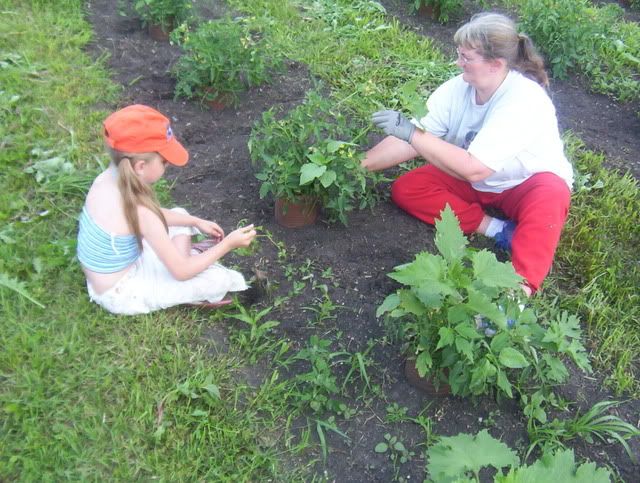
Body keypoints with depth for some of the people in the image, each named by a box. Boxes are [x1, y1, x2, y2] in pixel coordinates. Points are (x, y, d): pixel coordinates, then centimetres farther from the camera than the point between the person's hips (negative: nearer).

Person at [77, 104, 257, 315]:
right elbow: (181, 272, -25)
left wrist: (196, 222, 8)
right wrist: (228, 244, -19)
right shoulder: (139, 212, -34)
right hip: (120, 293, -8)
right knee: (218, 280, -14)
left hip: (115, 270, 8)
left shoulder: (108, 178, -10)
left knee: (180, 216, 18)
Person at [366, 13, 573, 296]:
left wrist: (412, 132, -40)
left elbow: (474, 169, -38)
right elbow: (412, 141, -12)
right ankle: (495, 228, -18)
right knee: (405, 189, -13)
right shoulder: (458, 88, -16)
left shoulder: (524, 101, -32)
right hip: (479, 184, 6)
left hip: (528, 185, -5)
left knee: (551, 194, -39)